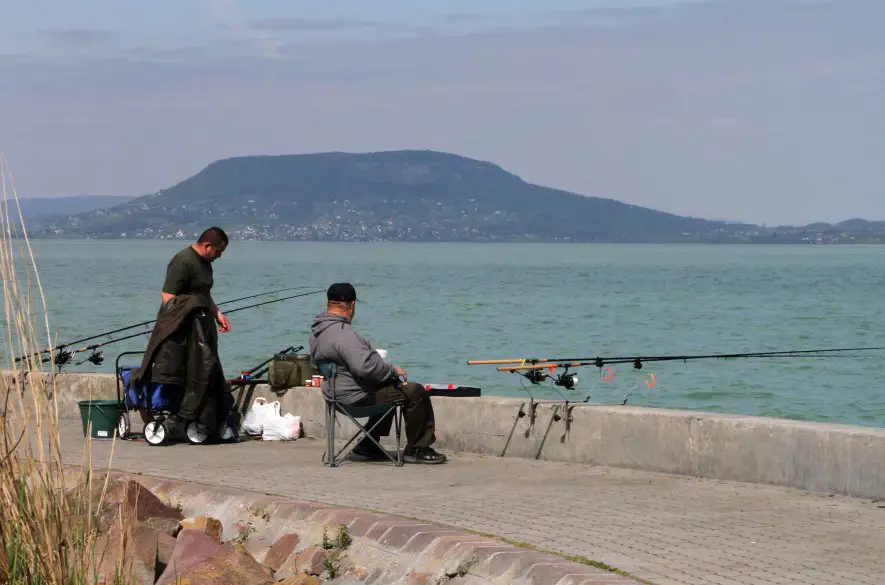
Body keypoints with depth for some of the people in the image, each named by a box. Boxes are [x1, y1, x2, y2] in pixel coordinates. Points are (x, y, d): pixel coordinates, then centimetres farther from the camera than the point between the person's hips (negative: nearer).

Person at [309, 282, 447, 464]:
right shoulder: (342, 333, -26)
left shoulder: (318, 330, 6)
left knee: (392, 387, 32)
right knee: (416, 393, -9)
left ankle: (368, 445, 32)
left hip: (338, 393, 11)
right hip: (357, 397, -11)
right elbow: (366, 366, -34)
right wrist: (393, 370, -16)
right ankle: (417, 449, 1)